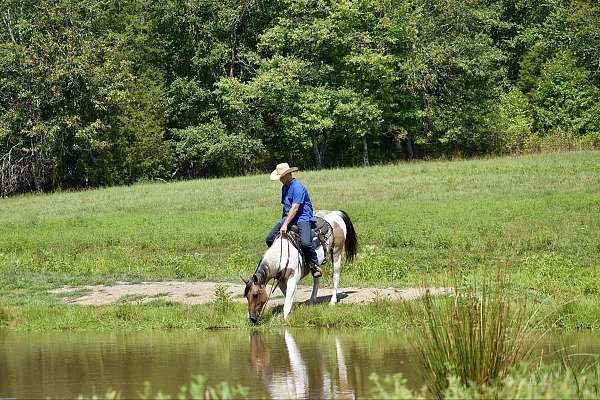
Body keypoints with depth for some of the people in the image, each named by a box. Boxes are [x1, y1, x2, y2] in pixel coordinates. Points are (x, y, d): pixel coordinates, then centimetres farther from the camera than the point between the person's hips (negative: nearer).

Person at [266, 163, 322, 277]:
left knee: (305, 243, -29)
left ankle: (315, 265, -8)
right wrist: (282, 221, 25)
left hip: (303, 218, -9)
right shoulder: (284, 187, 13)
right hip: (288, 217, 9)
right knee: (270, 239, -2)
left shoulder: (298, 187, -16)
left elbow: (295, 208, -22)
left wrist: (285, 225, -25)